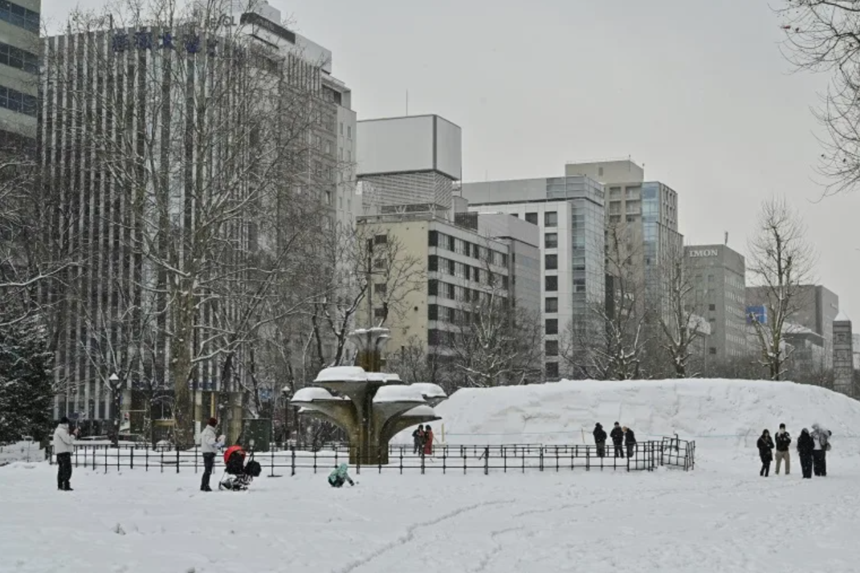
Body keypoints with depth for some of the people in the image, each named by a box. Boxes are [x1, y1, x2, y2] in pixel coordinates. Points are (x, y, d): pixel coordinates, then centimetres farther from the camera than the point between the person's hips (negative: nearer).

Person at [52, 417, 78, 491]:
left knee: (61, 469, 14)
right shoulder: (61, 431, -14)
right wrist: (74, 434, -8)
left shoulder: (58, 430, 19)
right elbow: (68, 440, -18)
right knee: (67, 470, -11)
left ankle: (60, 486, 17)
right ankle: (66, 486, -16)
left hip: (59, 453, 11)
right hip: (64, 452, -11)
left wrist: (71, 434, 14)